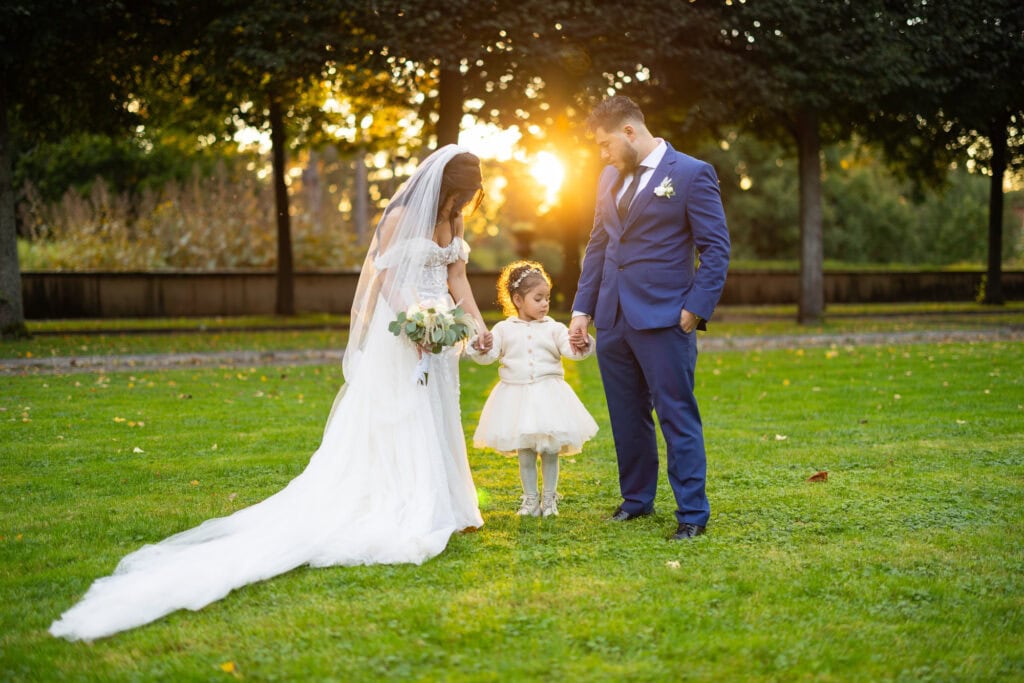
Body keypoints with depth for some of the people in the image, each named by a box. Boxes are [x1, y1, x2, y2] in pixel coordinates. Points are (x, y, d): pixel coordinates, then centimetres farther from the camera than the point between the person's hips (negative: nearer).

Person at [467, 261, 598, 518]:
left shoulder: (553, 329, 2)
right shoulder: (504, 329, 3)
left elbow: (570, 349, -9)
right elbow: (489, 354, -1)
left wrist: (581, 345, -31)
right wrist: (478, 348, -23)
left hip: (548, 395, 0)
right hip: (517, 396, 0)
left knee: (550, 451, 3)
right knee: (525, 454, 7)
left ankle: (549, 499, 17)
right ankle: (530, 499, 19)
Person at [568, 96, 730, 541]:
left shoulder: (692, 174, -6)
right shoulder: (610, 178, 14)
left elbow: (716, 249, -7)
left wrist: (696, 308, -14)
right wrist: (583, 308, 11)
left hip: (663, 320, -7)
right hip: (613, 319, 7)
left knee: (677, 415, -3)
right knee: (627, 416, 14)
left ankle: (692, 513, 3)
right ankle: (636, 498, 27)